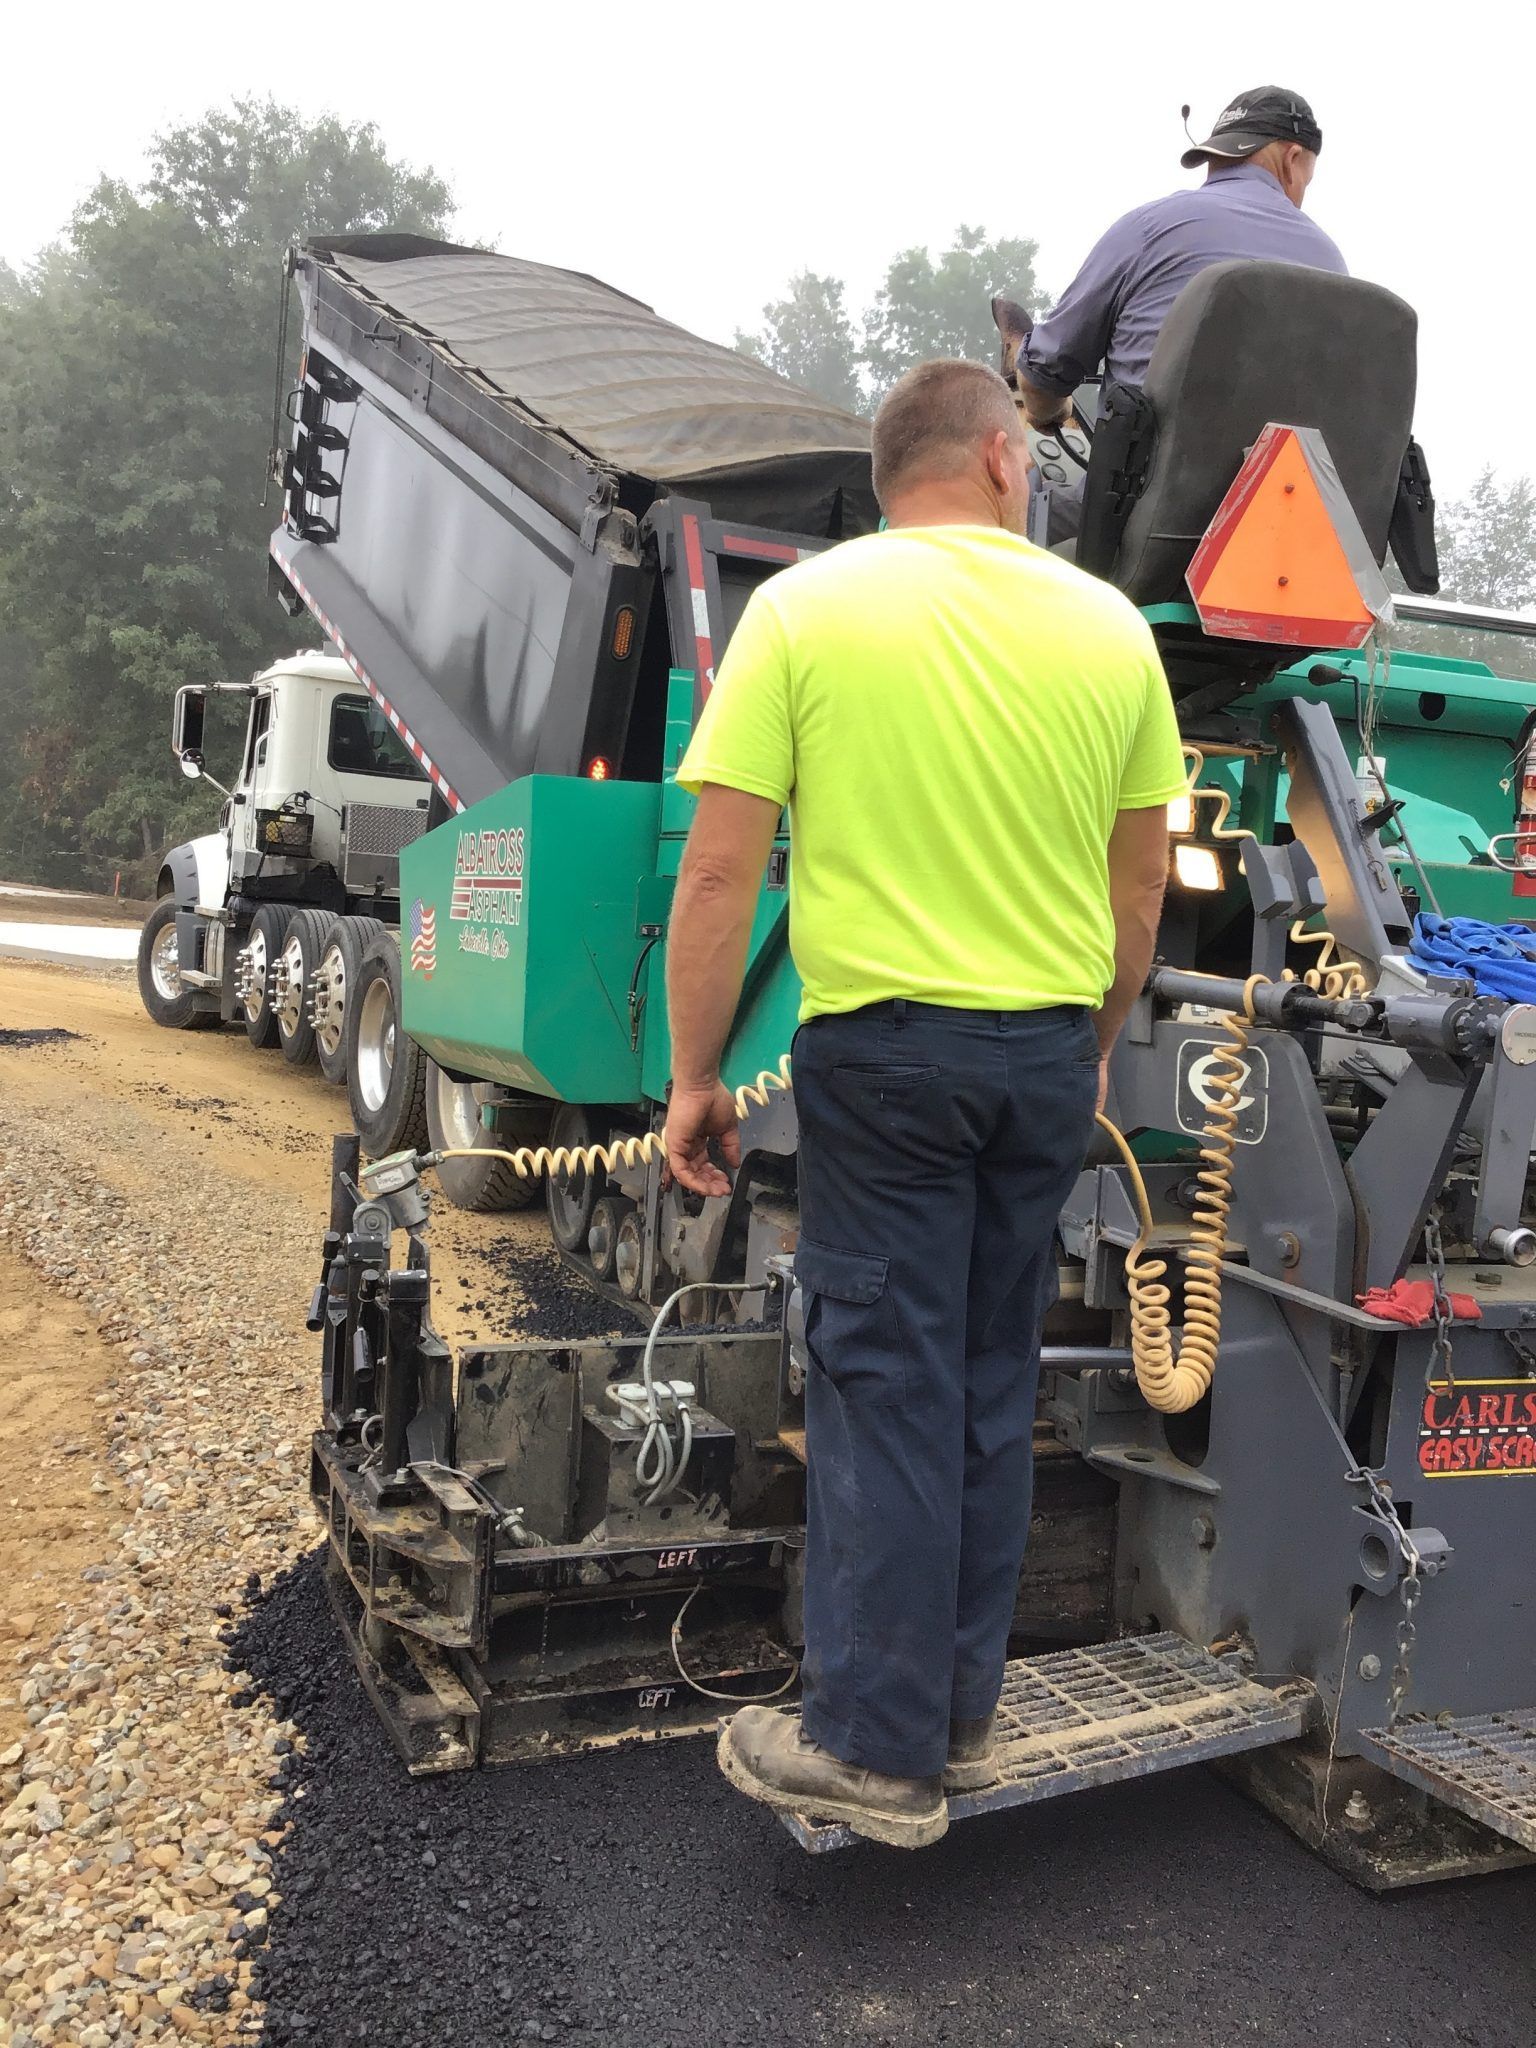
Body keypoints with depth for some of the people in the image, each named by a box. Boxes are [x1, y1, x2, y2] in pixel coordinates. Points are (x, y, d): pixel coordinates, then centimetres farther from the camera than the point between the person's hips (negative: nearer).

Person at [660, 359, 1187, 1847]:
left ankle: (876, 1751, 11)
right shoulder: (1109, 625, 4)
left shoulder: (801, 610, -5)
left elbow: (721, 870, -10)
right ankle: (960, 1715, 27)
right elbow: (1141, 883, 10)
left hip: (882, 1045, -3)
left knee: (885, 1389, 3)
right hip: (1049, 1051, 4)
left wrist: (694, 1077, -2)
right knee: (992, 1392, 14)